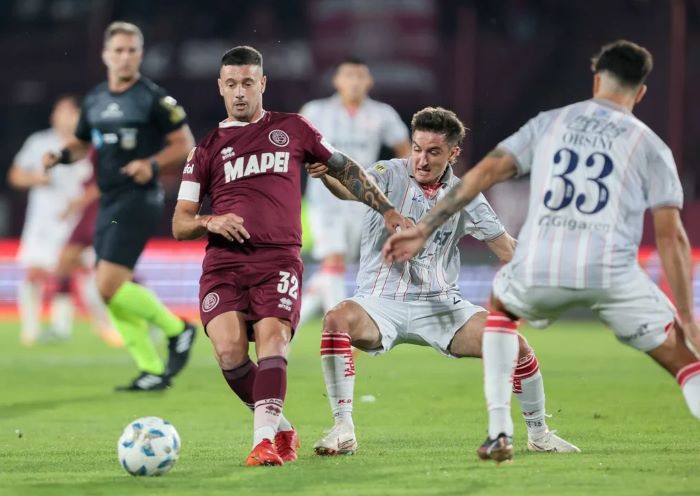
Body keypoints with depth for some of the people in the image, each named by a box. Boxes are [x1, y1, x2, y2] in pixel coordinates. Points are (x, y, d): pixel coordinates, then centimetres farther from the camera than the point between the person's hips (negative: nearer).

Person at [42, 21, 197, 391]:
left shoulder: (153, 99, -7)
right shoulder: (94, 101, 12)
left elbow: (184, 144, -4)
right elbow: (81, 143, 25)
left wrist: (153, 164, -20)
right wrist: (62, 156, 3)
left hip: (139, 200, -8)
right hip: (108, 202, 8)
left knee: (109, 284, -17)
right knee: (110, 292, 5)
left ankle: (177, 330, 1)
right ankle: (152, 371, 12)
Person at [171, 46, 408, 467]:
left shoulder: (292, 129, 15)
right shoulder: (208, 148, 16)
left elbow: (344, 168, 24)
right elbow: (180, 224, 13)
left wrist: (388, 211, 18)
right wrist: (211, 222, -8)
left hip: (279, 258, -1)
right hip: (224, 261, 1)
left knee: (272, 337, -25)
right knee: (229, 349, -19)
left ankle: (264, 440, -30)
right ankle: (282, 428, 0)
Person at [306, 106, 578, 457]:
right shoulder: (390, 175, -6)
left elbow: (505, 246, 10)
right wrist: (327, 175, -50)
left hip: (441, 306, 3)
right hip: (381, 303, -3)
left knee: (514, 344, -14)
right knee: (338, 320, -34)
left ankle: (539, 434, 11)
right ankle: (343, 431, -26)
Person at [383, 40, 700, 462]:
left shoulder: (549, 123, 19)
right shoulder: (650, 145, 14)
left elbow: (485, 172, 11)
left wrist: (424, 229, 14)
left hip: (538, 272, 2)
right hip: (613, 276, -2)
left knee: (501, 306, 35)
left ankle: (499, 433, 23)